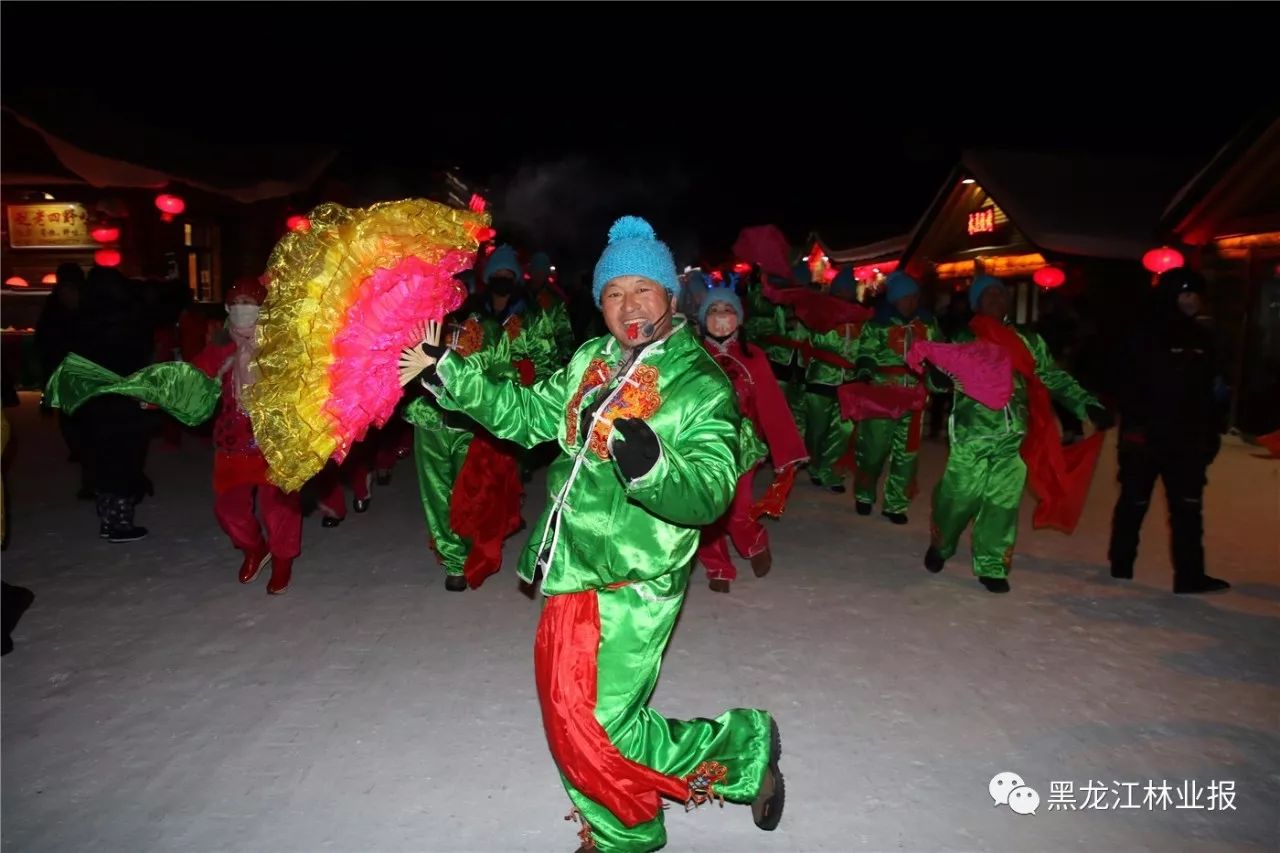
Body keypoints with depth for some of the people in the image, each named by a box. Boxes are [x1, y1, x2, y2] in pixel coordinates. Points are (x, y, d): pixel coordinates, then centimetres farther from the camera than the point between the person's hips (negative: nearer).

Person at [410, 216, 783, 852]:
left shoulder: (701, 385, -14)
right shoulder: (590, 361, 6)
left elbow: (709, 493, -23)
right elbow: (528, 415, 12)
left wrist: (650, 465, -43)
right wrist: (446, 374, 5)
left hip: (631, 586, -7)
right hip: (573, 572, 7)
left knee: (600, 734, -4)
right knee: (570, 720, 18)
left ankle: (743, 749, 20)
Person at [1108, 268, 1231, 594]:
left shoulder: (1203, 339, 12)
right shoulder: (1146, 335, -6)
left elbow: (1211, 390, 16)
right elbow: (1128, 383, -12)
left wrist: (1212, 432, 12)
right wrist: (1134, 425, -19)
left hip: (1188, 438, 5)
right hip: (1146, 435, -5)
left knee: (1188, 506, 2)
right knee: (1134, 501, 6)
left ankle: (1190, 575, 5)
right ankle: (1121, 563, 19)